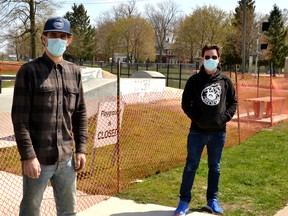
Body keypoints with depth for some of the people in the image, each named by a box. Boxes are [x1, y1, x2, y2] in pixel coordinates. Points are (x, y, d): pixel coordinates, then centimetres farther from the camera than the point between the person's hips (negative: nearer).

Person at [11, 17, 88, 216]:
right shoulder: (29, 71, -6)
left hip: (66, 158, 5)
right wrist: (28, 156, -15)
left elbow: (80, 114, 11)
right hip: (38, 158, -4)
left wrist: (81, 149, 5)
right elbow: (20, 118, -10)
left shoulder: (74, 72, 8)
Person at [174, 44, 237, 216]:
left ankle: (212, 200, 27)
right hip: (197, 132, -2)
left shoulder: (225, 81, 4)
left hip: (219, 132, 2)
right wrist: (197, 118, -11)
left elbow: (233, 102, 10)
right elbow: (186, 103, 1)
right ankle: (184, 201, 14)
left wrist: (225, 117, -5)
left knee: (215, 167, 13)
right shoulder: (194, 80, -1)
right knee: (191, 166, 4)